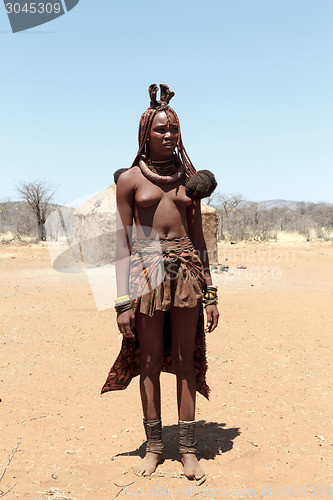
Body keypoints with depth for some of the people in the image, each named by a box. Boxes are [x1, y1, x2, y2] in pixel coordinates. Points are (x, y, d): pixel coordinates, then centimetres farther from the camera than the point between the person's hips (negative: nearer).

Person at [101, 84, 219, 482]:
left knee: (186, 359, 5)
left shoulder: (190, 179, 11)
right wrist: (122, 302, -5)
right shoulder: (129, 179, 3)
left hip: (186, 269, 2)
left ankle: (188, 449, 17)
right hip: (147, 269, -2)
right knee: (150, 360, 6)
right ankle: (153, 444, 23)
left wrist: (210, 292, 8)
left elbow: (198, 238, 13)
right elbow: (122, 241, 1)